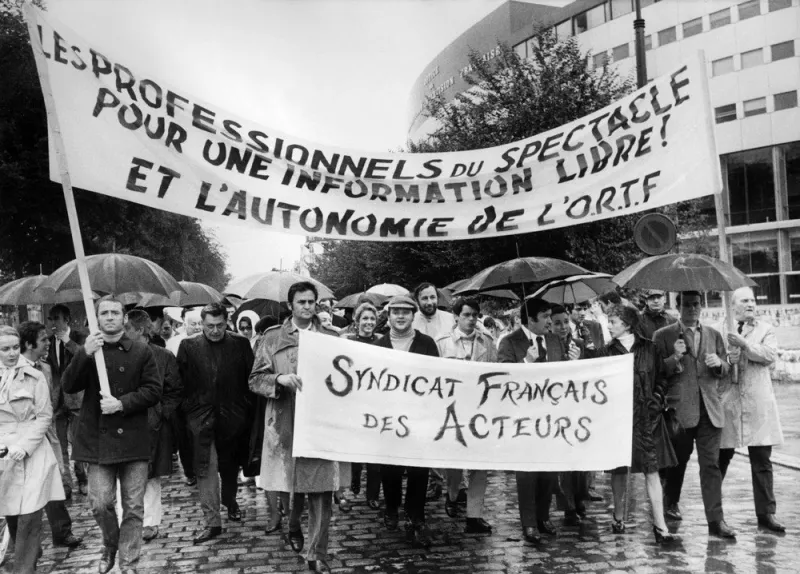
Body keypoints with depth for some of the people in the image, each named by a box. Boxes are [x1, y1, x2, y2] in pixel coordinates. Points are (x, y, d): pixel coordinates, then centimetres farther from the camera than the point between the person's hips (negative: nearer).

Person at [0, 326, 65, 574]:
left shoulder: (34, 377, -4)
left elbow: (45, 416, -3)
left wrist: (25, 446, -13)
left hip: (31, 453, -3)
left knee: (29, 515, -7)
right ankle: (32, 554, 33)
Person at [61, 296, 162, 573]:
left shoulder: (141, 351, 2)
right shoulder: (88, 350, 7)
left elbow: (154, 391, -1)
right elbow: (68, 386, -5)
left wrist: (122, 404, -15)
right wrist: (85, 354, -19)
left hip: (133, 437, -1)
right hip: (98, 438, 1)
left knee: (133, 506, 4)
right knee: (100, 503, -2)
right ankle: (110, 545, 28)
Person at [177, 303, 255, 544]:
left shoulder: (241, 344, 1)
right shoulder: (188, 346, 0)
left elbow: (251, 379, 0)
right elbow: (179, 382, 0)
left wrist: (249, 411, -5)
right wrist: (186, 408, -7)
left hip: (233, 416, 1)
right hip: (201, 417, -1)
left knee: (230, 465, 16)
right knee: (205, 468, -3)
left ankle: (230, 501, 43)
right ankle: (212, 522, 3)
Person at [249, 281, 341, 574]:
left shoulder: (332, 338, 8)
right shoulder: (272, 338, 5)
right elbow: (255, 380, 2)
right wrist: (280, 379, -16)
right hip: (285, 424, 0)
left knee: (321, 490, -1)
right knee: (290, 482, 7)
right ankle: (293, 525, 38)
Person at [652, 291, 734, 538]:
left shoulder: (714, 335, 14)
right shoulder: (663, 336, 2)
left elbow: (725, 371, 16)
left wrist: (719, 364, -5)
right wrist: (674, 358, -19)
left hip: (710, 409, 2)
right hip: (679, 409, -2)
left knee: (711, 465, -2)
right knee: (677, 460, 12)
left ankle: (716, 520, 0)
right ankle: (671, 501, 37)